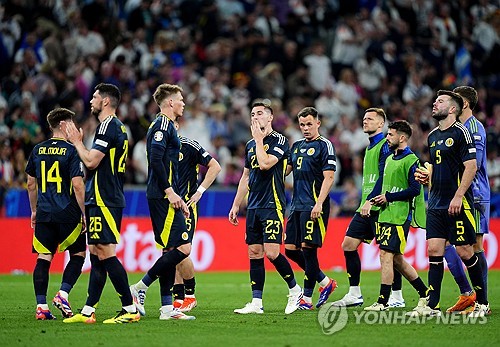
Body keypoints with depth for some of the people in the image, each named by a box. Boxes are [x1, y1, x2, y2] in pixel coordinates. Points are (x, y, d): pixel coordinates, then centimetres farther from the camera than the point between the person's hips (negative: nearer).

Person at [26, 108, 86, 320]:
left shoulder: (38, 150, 9)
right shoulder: (71, 151, -8)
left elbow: (31, 184, 14)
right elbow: (77, 185, -13)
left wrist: (34, 210, 24)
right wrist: (85, 214, -6)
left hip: (44, 214, 5)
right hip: (68, 214, -5)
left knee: (44, 258, 4)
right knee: (78, 254, 11)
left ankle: (41, 306, -2)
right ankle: (63, 294, -4)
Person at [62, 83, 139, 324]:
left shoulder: (108, 126, -13)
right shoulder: (117, 127, 18)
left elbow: (91, 161, -19)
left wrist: (77, 141, -4)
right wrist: (78, 142, 20)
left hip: (103, 200, -11)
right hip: (106, 198, 11)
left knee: (105, 253, -12)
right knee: (96, 254, 10)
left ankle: (130, 309, -13)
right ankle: (88, 311, 12)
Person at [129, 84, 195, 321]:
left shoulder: (165, 125, 22)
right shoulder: (163, 124, -9)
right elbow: (156, 159, -21)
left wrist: (178, 199, 24)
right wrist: (170, 191, -21)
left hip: (163, 197, 11)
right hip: (163, 197, -11)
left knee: (170, 251, 8)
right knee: (183, 247, -13)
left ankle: (167, 307, 7)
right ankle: (140, 288, -10)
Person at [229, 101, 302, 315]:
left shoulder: (279, 141, -6)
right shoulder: (250, 145, 16)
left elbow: (265, 164, -21)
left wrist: (259, 140, -9)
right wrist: (235, 206, 19)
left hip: (272, 205, -7)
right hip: (253, 207, 7)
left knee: (271, 252, -13)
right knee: (254, 253, 3)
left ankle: (294, 290, 6)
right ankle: (256, 303, 4)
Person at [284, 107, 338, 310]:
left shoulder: (324, 145, -5)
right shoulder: (297, 146, 18)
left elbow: (328, 177, -11)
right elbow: (284, 170, 23)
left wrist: (319, 204, -20)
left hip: (313, 206, -8)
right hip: (297, 205, 8)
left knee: (308, 249, -9)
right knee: (291, 250, 5)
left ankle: (307, 298, 1)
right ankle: (325, 282, 18)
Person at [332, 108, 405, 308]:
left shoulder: (385, 145, -9)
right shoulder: (370, 147, 19)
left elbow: (384, 176, -18)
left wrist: (370, 201, -22)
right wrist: (366, 202, 21)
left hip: (380, 208, -9)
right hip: (365, 208, 9)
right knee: (348, 244, 4)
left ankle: (397, 297, 1)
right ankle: (354, 295, 8)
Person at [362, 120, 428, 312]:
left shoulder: (410, 160, -10)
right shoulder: (390, 158, 17)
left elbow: (415, 189, -17)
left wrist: (388, 197, -15)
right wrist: (380, 199, 8)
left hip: (400, 217, -9)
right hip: (386, 215, 9)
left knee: (386, 255, -13)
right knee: (397, 259, 11)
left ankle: (383, 301, -10)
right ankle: (425, 293, 22)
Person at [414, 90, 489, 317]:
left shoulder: (460, 132, -8)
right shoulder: (433, 136, 16)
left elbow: (471, 166, -13)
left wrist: (458, 196, -19)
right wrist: (426, 176, 7)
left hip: (458, 204, -7)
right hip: (436, 204, 7)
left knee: (464, 252, -4)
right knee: (434, 250, -1)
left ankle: (482, 303, 9)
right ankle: (432, 306, 0)